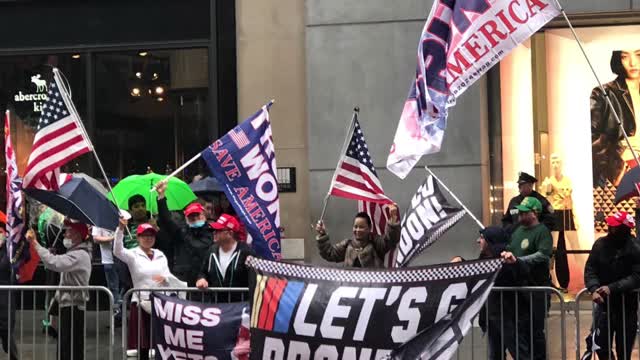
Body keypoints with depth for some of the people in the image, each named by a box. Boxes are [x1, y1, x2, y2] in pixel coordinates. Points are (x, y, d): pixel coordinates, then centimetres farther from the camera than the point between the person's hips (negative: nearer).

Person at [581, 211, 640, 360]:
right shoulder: (600, 244, -6)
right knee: (599, 345, 1)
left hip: (626, 306, -2)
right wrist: (594, 289, -23)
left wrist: (612, 288, -28)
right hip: (604, 303, 2)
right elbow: (590, 269, -5)